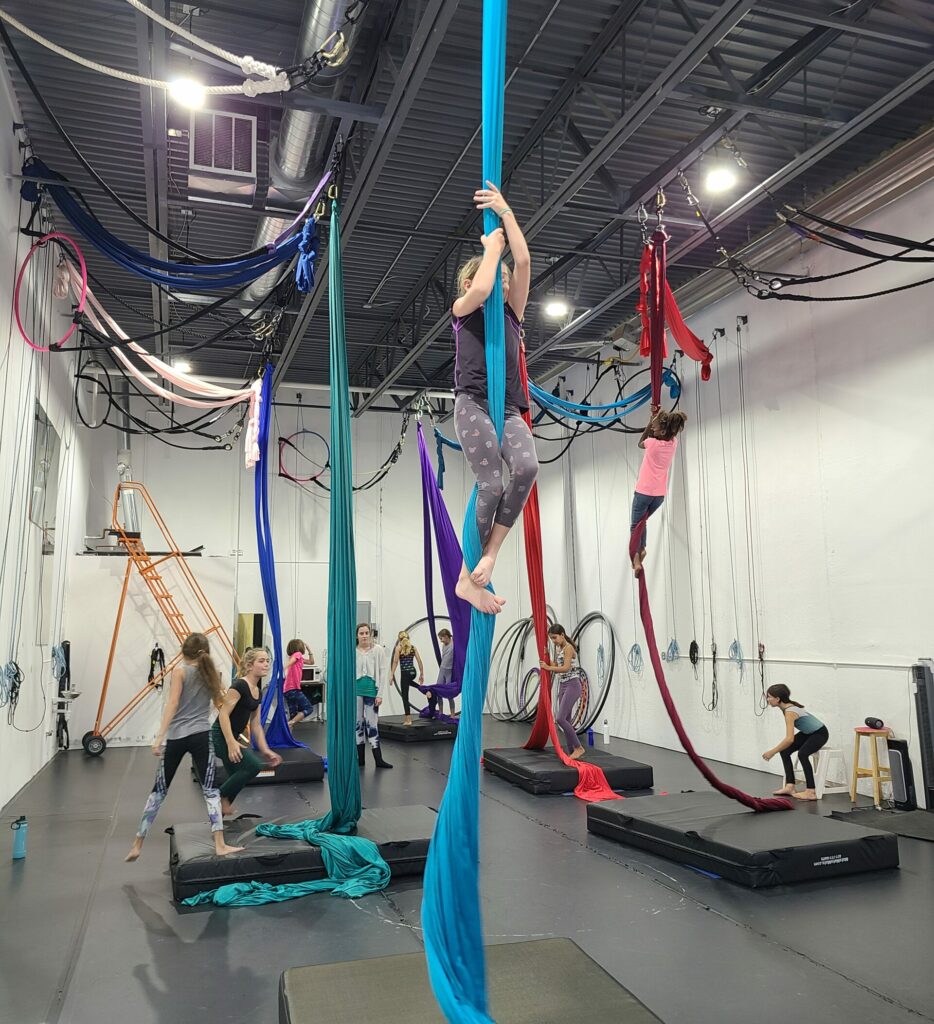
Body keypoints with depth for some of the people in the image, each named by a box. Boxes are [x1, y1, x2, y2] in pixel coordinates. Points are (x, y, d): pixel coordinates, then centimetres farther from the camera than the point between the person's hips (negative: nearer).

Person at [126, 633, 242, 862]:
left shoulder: (180, 671, -3)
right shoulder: (210, 672, 8)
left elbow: (172, 705, -12)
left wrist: (159, 737, -14)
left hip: (175, 737, -1)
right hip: (201, 736, 1)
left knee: (159, 790, 11)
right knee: (210, 790, 2)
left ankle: (137, 845, 19)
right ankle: (220, 845, -4)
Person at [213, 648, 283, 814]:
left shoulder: (258, 692, 10)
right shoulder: (239, 685, -17)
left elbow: (256, 724, 15)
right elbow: (223, 714, -22)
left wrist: (265, 750, 11)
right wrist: (231, 743, -28)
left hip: (232, 738, 9)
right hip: (221, 736, -9)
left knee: (236, 776, 13)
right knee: (253, 766, -17)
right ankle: (221, 796, 1)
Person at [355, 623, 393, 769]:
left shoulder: (379, 650, -2)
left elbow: (383, 672, -2)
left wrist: (380, 694, -6)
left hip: (371, 691, -2)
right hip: (356, 691, 2)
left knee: (372, 724, -2)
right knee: (358, 723, 8)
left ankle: (378, 759, 4)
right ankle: (360, 758, 18)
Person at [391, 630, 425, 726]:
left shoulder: (398, 647, -4)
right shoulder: (413, 647, 7)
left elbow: (395, 662, -10)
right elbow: (419, 661, 5)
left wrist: (392, 675, -8)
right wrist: (422, 674, 12)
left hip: (405, 673, -5)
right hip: (413, 673, 5)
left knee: (405, 696, 2)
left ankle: (408, 720, 2)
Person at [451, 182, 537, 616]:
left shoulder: (512, 313, 22)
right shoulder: (462, 310, 13)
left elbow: (523, 262, 11)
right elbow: (480, 290, -12)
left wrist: (505, 212, 11)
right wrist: (492, 247, 5)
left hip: (508, 409, 4)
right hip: (472, 405, -4)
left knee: (527, 467, -25)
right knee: (492, 483, -17)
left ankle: (489, 554, -13)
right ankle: (468, 577, -5)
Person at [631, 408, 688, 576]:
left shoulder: (652, 443, -16)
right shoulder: (673, 443, -2)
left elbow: (641, 443, 7)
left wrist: (651, 421, 7)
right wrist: (656, 420, 11)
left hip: (644, 492, -6)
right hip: (660, 494, 6)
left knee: (635, 525, 1)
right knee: (642, 521, 25)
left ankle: (636, 559, -9)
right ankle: (641, 549, 16)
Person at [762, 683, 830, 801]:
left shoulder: (789, 712, -31)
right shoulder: (787, 706, -5)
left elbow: (790, 739, -39)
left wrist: (772, 752, -33)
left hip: (819, 733, -9)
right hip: (808, 732, 9)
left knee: (802, 754, -32)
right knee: (785, 750, -3)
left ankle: (811, 792, -27)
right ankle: (790, 786, -3)